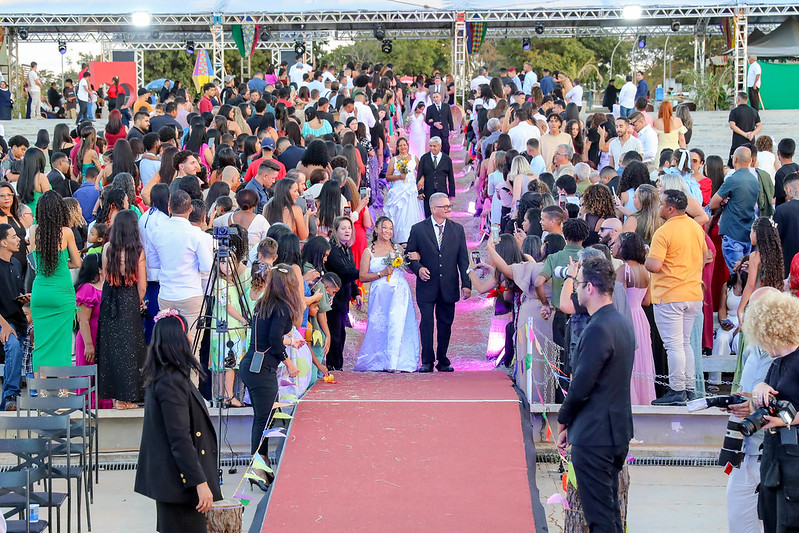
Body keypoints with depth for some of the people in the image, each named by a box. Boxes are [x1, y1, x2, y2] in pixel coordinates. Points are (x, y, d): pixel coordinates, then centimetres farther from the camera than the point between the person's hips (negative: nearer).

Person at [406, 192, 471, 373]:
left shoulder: (457, 229, 7)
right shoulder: (418, 229, 1)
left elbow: (463, 259, 7)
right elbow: (409, 254, 6)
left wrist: (466, 284, 0)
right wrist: (418, 268, -13)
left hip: (448, 287, 2)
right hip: (427, 285, -2)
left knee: (445, 324, 6)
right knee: (426, 322, -5)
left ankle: (443, 361, 14)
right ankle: (427, 361, 1)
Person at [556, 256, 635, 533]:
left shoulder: (597, 329, -21)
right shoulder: (622, 322, 9)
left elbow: (581, 386, -20)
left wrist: (563, 420, -2)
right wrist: (571, 420, 15)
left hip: (594, 436, -10)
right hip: (618, 431, 10)